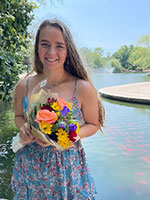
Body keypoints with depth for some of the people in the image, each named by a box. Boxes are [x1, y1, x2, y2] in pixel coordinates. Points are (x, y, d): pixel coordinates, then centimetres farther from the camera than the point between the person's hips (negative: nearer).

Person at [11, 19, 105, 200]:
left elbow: (93, 125, -3)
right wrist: (24, 128, -13)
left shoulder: (83, 88, -15)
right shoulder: (23, 86, -6)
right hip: (29, 167, 3)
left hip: (68, 166, -2)